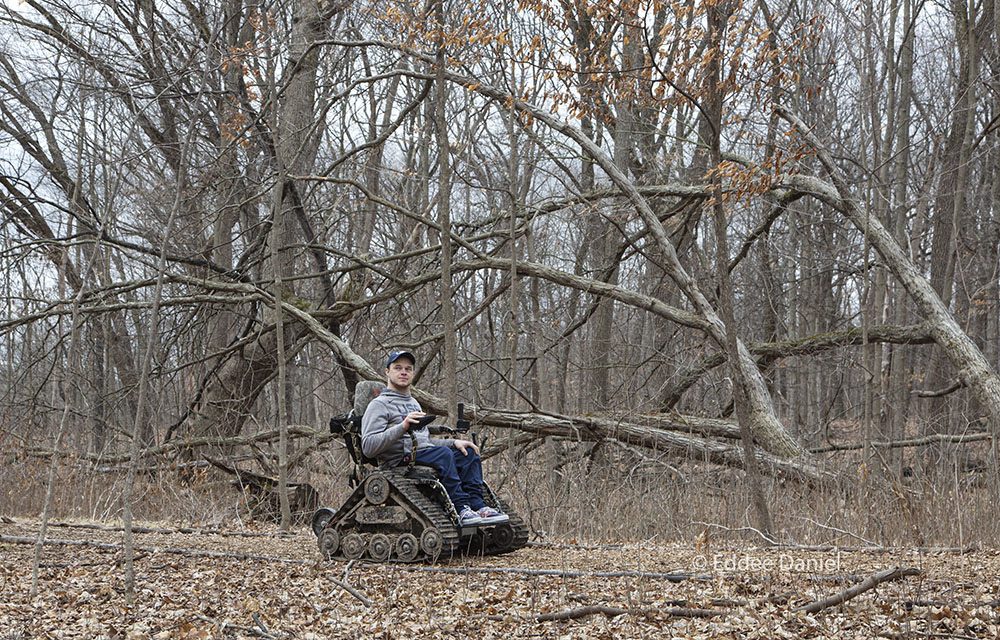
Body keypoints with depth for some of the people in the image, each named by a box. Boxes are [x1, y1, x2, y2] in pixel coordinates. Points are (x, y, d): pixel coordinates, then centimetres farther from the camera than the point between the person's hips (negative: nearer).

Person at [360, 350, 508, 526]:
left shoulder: (414, 404, 28)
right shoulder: (379, 404, -1)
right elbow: (368, 447, -15)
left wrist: (454, 442, 11)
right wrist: (402, 427, -26)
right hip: (399, 461, -9)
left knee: (469, 452, -8)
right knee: (443, 453, -32)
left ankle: (477, 505, -23)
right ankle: (462, 509, -38)